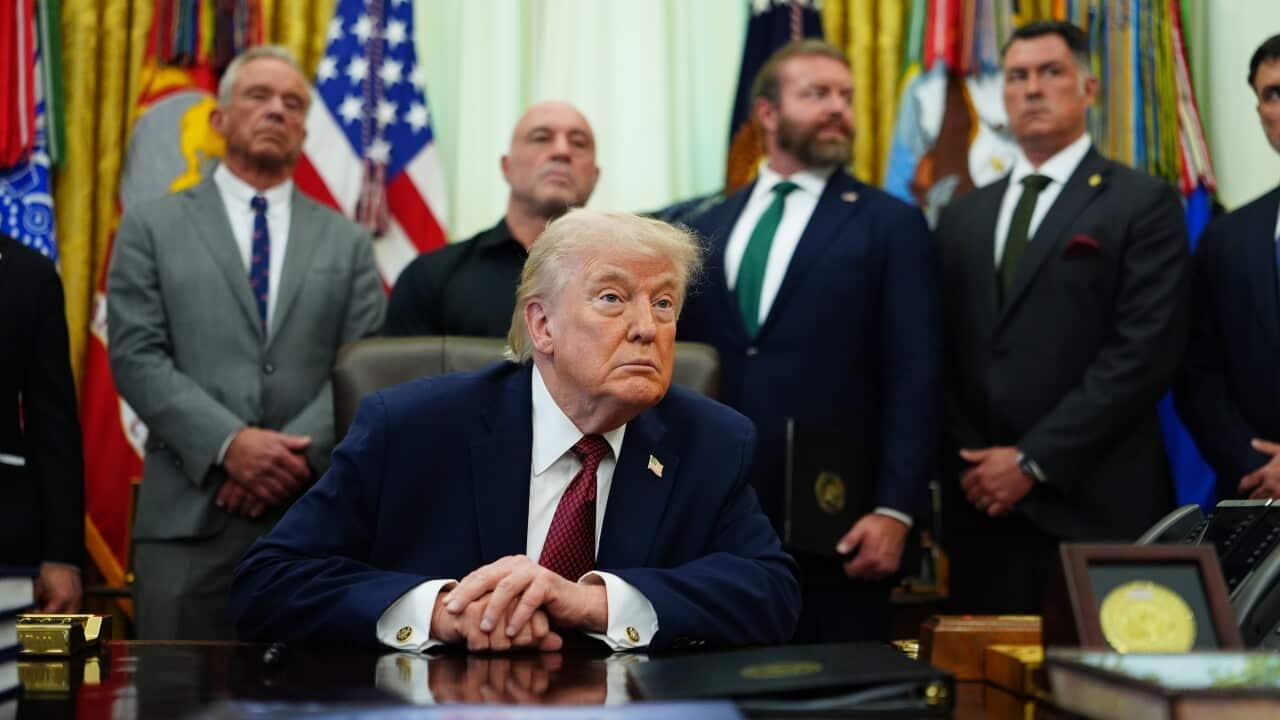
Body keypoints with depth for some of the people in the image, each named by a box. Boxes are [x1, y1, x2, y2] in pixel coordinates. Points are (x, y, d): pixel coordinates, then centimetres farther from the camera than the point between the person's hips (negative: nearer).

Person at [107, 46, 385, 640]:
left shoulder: (346, 241, 14)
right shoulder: (152, 227, 9)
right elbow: (137, 358, -1)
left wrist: (301, 453, -12)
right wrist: (228, 444, -15)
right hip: (189, 513, -1)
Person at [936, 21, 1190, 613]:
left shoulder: (1143, 204, 0)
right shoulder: (962, 217, 16)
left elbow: (1146, 351, -10)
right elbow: (945, 356, 14)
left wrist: (1034, 460, -12)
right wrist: (967, 464, -2)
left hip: (1095, 506, -4)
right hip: (982, 504, 4)